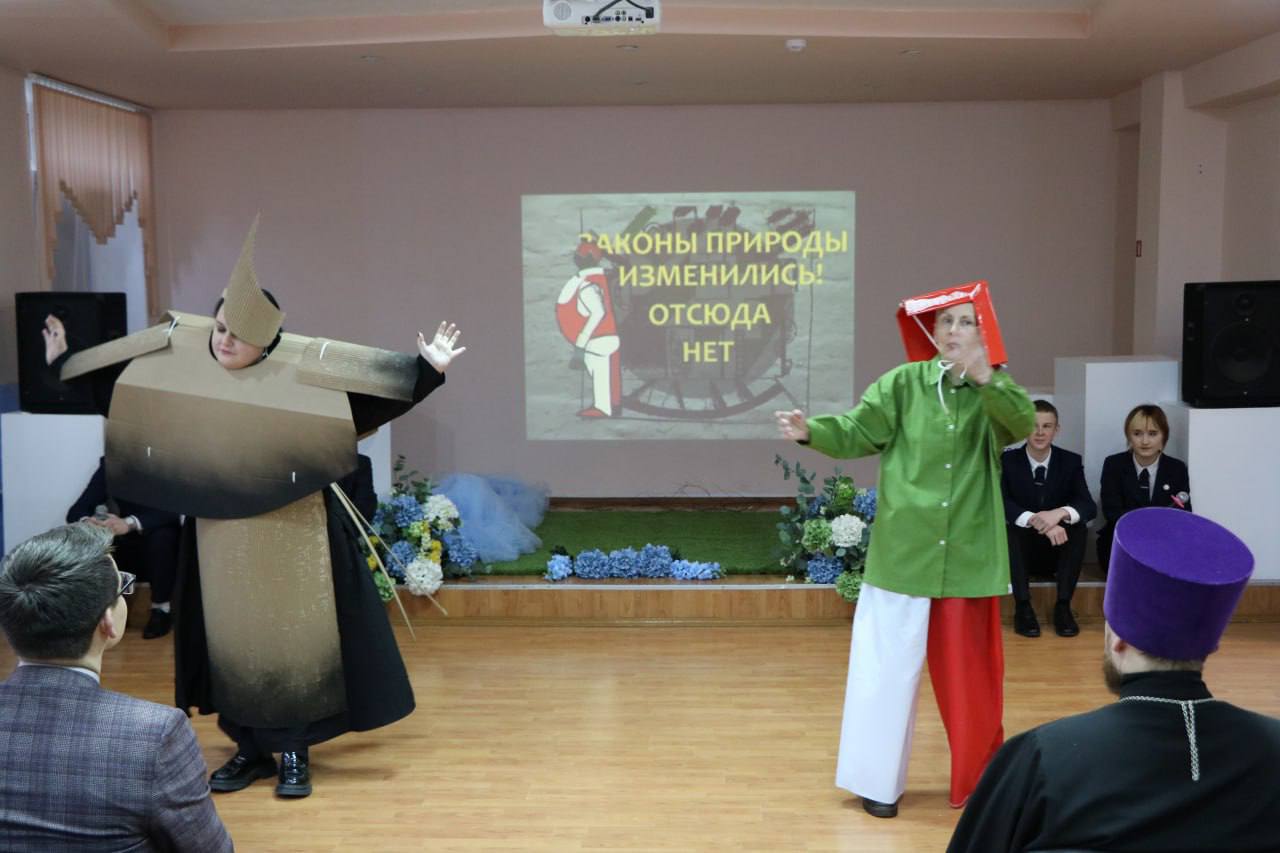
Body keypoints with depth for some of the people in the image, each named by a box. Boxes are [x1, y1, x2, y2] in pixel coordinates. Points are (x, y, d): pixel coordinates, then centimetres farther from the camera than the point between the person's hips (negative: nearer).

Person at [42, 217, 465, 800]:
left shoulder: (305, 366, -14)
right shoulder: (176, 354, -2)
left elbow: (377, 381, -18)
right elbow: (109, 384, 13)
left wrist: (427, 369, -29)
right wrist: (62, 363, 18)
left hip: (291, 534, -3)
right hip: (220, 535, 4)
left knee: (294, 637, 4)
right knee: (232, 639, 12)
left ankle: (294, 750, 18)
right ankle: (250, 747, 26)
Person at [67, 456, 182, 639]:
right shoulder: (109, 465, -6)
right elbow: (76, 511, -9)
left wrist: (130, 523, -45)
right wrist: (86, 522, -34)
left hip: (161, 548, -3)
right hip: (126, 550, 3)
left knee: (163, 534, -34)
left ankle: (161, 609, -17)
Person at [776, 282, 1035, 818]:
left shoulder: (994, 391, 1)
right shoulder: (904, 383, -1)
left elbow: (1025, 424, -19)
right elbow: (858, 431, -6)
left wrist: (985, 379, -35)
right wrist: (812, 431, -25)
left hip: (968, 557, 1)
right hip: (904, 552, -1)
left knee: (969, 670, 13)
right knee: (888, 666, 4)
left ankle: (979, 778, 31)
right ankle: (879, 781, 19)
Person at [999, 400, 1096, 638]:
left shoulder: (1071, 461, -2)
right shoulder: (1007, 460, -6)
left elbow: (1089, 506, -13)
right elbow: (1000, 504, -20)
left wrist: (1060, 513, -36)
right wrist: (1036, 521, -37)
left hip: (1058, 548, 1)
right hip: (1021, 548, -1)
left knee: (1079, 528, -29)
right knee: (1007, 528, -32)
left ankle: (1063, 605, -22)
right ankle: (1023, 606, -27)